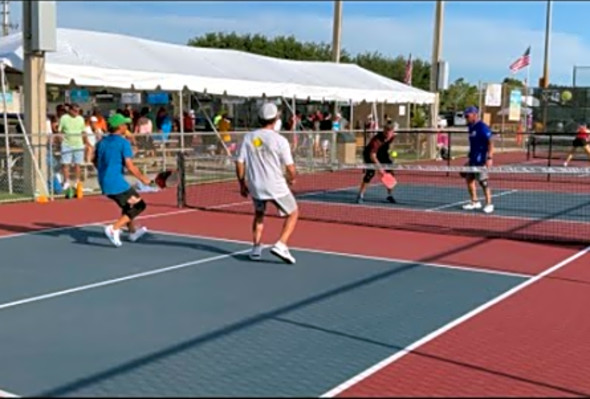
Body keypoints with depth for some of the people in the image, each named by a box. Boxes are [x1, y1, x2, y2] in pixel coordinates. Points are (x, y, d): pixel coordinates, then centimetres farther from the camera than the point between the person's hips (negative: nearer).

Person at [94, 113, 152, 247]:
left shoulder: (102, 142, 10)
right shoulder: (123, 143, -11)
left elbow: (95, 161, 20)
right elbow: (130, 166, -17)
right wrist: (143, 179, -8)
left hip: (104, 183, 8)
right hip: (117, 183, -8)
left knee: (128, 205, 27)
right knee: (139, 205, 3)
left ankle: (133, 232, 39)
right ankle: (114, 228, -11)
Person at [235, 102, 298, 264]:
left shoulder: (248, 137, -1)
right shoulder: (280, 140, -12)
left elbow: (239, 163, 0)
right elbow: (290, 168, -11)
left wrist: (242, 184, 13)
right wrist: (292, 179, 11)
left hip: (255, 186, 4)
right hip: (276, 187, -4)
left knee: (259, 215, 29)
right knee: (293, 214, 15)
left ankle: (256, 248, 25)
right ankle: (281, 245, -1)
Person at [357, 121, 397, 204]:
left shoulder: (392, 137, -18)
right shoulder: (377, 139, -39)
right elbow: (372, 155, -43)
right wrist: (379, 167, -52)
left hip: (382, 154, 7)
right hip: (369, 154, -7)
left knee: (390, 172, -2)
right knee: (370, 173, -23)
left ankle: (390, 196, 12)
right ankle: (360, 196, -14)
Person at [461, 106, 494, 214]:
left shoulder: (482, 127, -14)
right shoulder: (472, 128, 13)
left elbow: (490, 143, -17)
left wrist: (489, 158, -23)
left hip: (480, 160, -9)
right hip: (473, 159, 9)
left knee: (483, 181, -5)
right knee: (469, 178, 9)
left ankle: (489, 204, 5)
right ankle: (474, 202, 20)